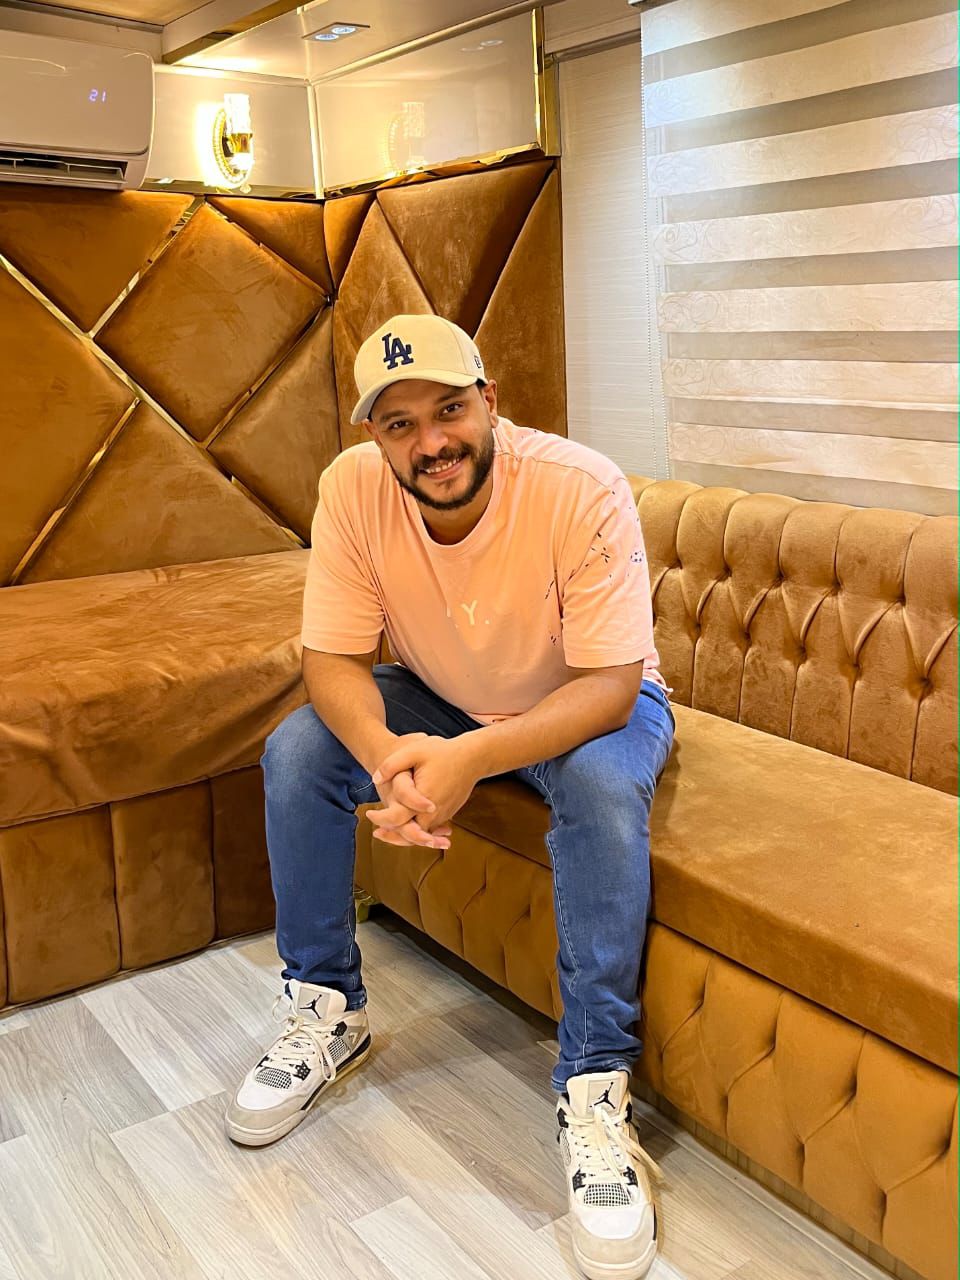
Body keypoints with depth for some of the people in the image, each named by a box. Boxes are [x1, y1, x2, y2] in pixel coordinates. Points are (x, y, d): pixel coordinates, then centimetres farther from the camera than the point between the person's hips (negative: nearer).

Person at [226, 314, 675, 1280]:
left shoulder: (582, 489, -31)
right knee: (296, 754, -17)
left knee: (602, 785, -35)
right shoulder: (353, 488, -20)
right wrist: (386, 752, -41)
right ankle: (326, 1012, 2)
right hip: (440, 699, 4)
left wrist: (468, 758, -47)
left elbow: (609, 684, -31)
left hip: (586, 708, -3)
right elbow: (332, 659, -18)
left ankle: (593, 1090, -21)